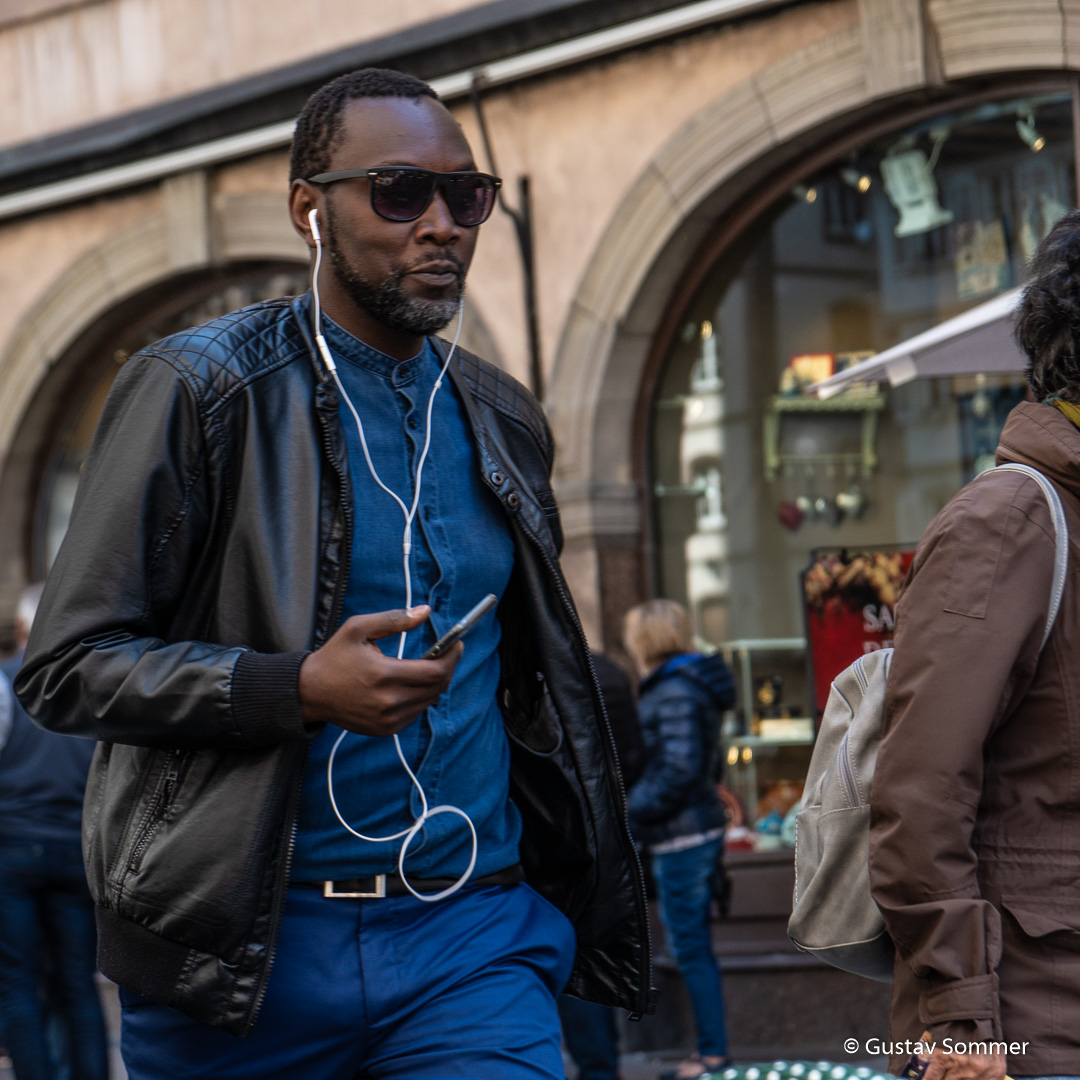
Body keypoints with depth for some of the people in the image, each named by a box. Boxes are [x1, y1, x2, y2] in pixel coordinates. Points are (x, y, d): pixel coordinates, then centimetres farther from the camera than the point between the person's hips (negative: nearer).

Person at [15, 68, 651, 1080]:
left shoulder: (501, 418, 13)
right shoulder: (196, 389, -4)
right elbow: (67, 664, -9)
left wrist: (583, 884, 12)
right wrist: (302, 687, -21)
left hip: (475, 931, 4)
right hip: (247, 942, -3)